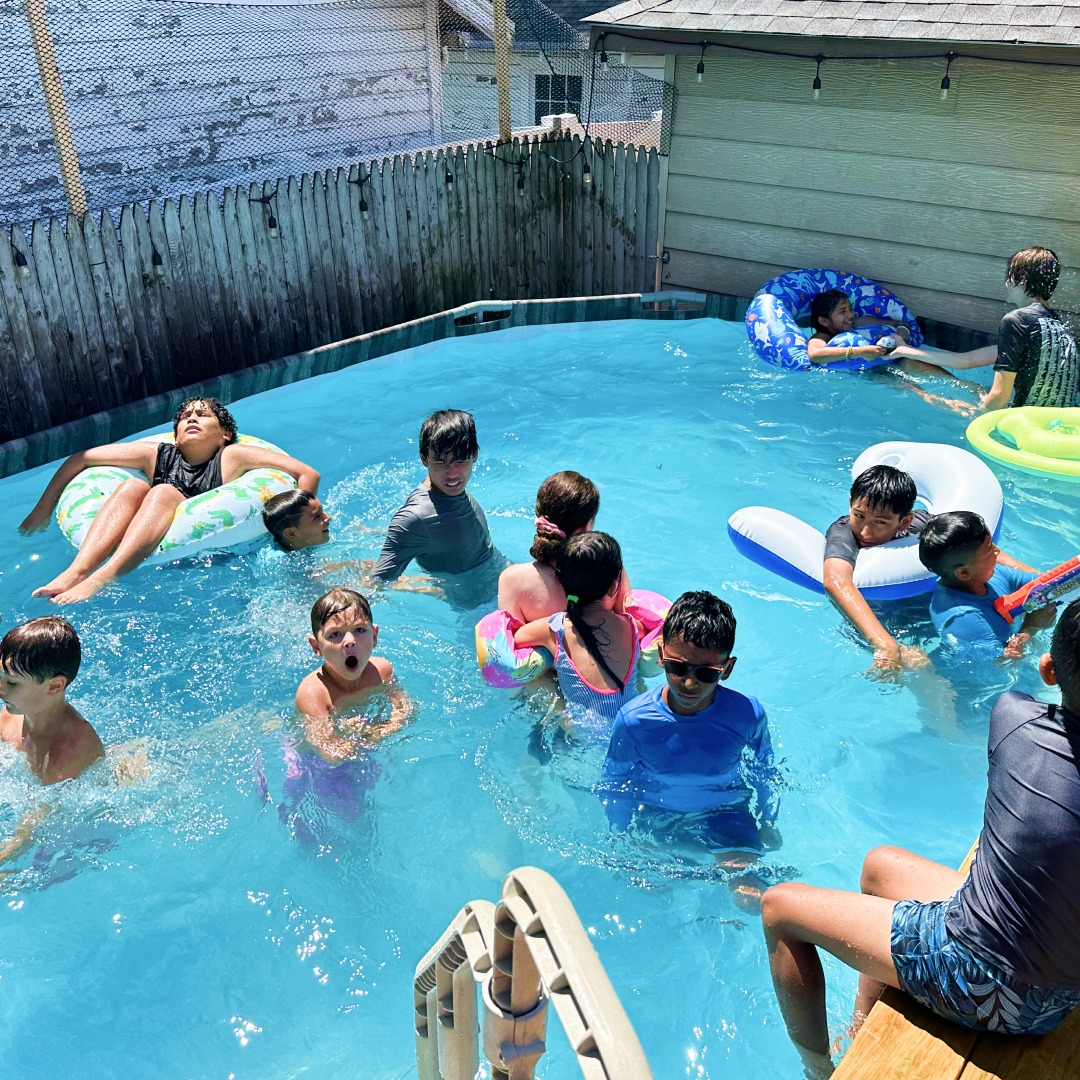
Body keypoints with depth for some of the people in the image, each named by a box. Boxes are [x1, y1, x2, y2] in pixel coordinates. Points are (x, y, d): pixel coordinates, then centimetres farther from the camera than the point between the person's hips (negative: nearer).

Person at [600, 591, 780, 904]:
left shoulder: (748, 715, -26)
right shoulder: (634, 720, -28)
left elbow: (765, 773, -3)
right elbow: (615, 785, -8)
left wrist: (768, 825, 9)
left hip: (724, 810, -1)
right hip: (656, 813, 1)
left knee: (750, 899, -11)